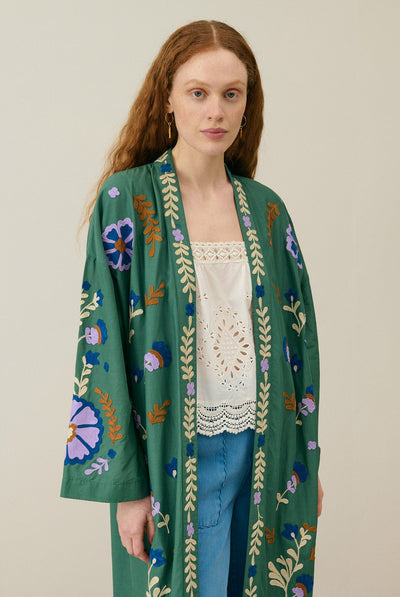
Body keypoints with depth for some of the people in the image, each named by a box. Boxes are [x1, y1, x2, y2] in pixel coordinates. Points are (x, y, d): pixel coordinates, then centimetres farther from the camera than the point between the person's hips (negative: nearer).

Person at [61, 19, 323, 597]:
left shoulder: (265, 208, 5)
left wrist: (307, 461, 8)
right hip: (177, 456, -4)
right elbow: (104, 343, -10)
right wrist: (126, 482, -13)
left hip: (262, 449, 4)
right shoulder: (128, 201, -8)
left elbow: (297, 335, 8)